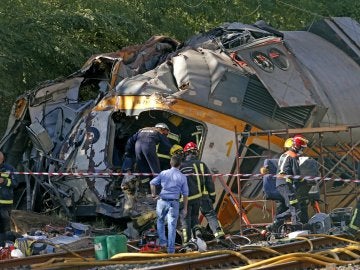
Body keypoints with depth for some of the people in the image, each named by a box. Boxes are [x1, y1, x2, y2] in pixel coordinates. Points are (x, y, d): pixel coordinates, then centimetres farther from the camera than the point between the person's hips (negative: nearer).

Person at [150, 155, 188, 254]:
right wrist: (185, 208, 5)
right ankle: (171, 248, 4)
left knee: (160, 221, 24)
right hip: (174, 203, -1)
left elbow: (152, 183, -2)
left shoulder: (164, 173, 3)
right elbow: (185, 194, 0)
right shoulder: (182, 177, 0)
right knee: (172, 225, 3)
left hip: (162, 201, 1)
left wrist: (154, 194, 9)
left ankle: (162, 241, 18)